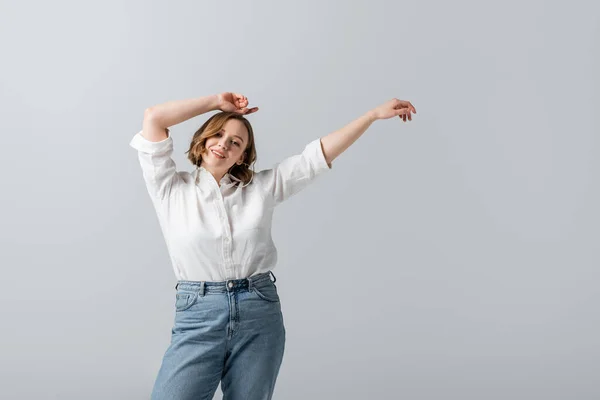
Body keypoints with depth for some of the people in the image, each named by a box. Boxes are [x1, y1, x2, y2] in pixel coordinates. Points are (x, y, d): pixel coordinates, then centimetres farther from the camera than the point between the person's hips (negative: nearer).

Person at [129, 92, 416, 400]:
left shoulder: (262, 187, 9)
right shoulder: (171, 189, 5)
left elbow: (321, 153, 8)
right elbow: (153, 118, -1)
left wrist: (375, 114, 6)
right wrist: (217, 102, 6)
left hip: (260, 316, 2)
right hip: (198, 317, -1)